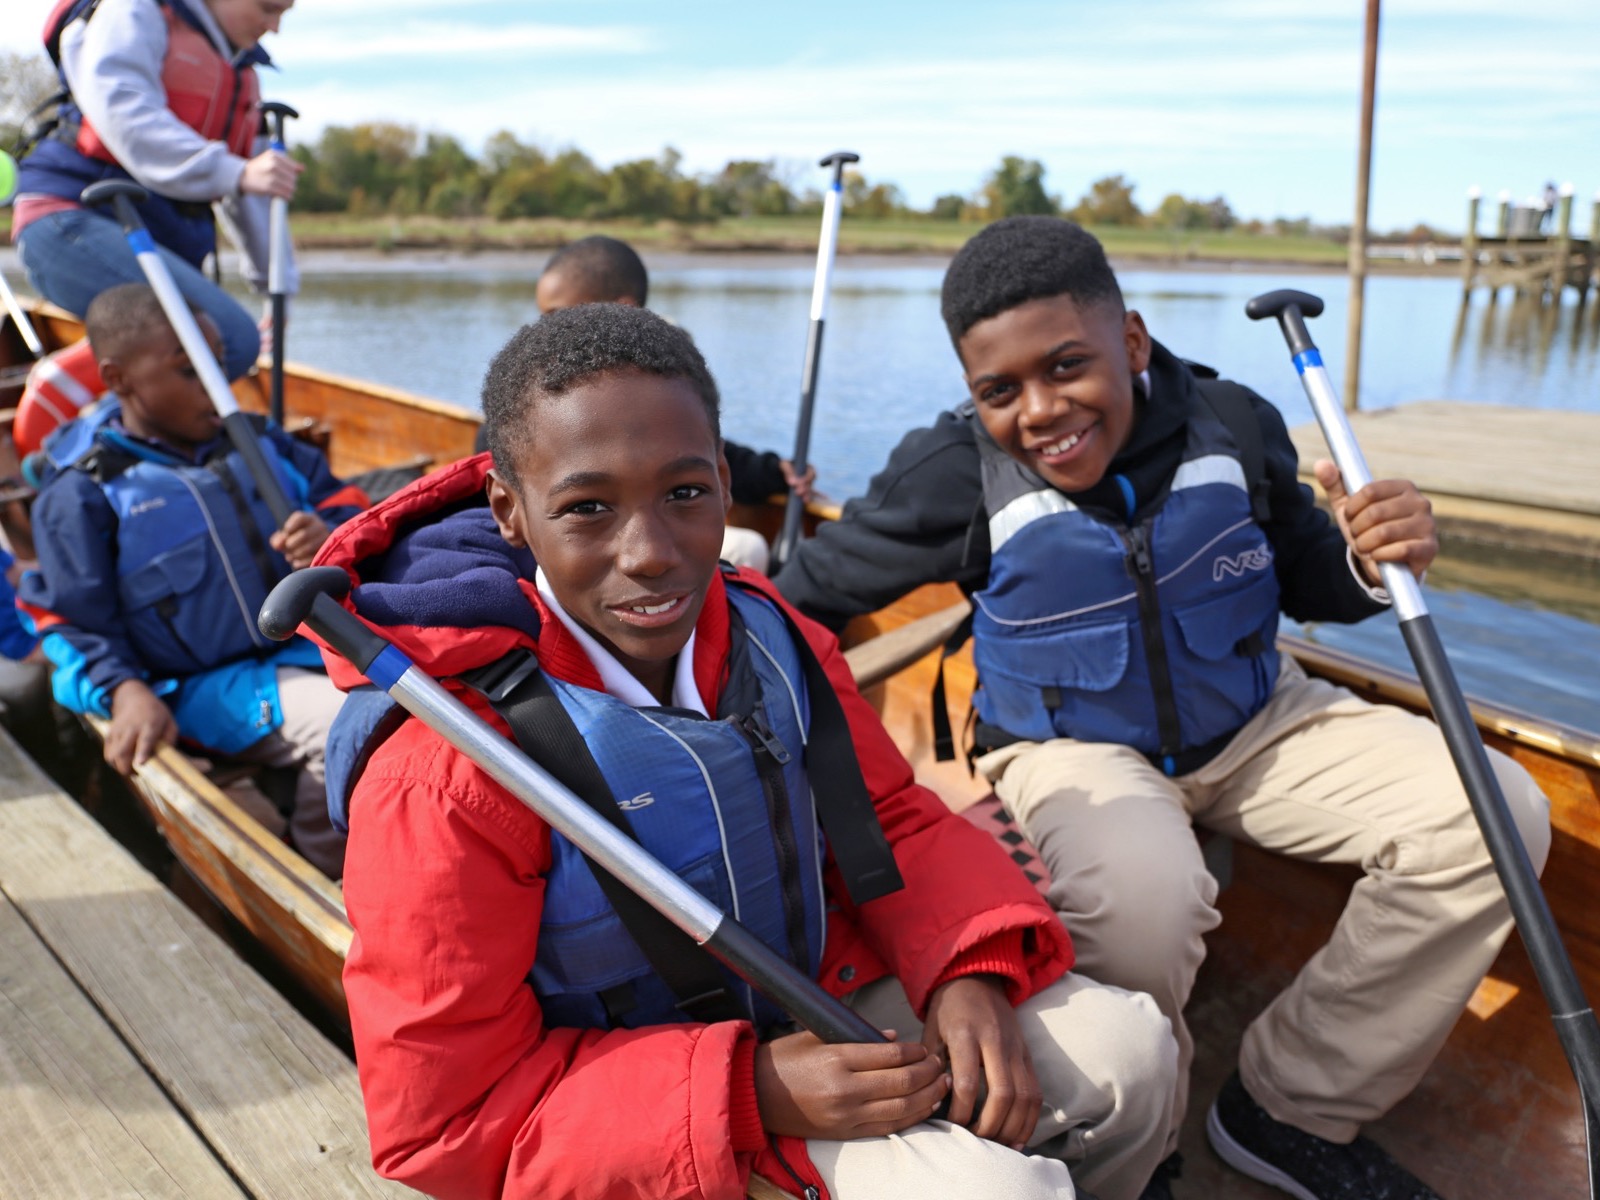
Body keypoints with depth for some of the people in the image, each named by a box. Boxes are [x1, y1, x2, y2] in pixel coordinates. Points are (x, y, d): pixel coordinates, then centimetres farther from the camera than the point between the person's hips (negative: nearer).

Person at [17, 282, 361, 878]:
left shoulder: (259, 443, 14)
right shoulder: (85, 494, -1)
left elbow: (342, 499, 13)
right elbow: (71, 622, -1)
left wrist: (329, 534, -13)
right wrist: (125, 690, -20)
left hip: (318, 640, 6)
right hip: (213, 683, -5)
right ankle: (318, 868, -5)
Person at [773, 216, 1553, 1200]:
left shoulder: (1233, 427, -10)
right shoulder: (956, 475, -18)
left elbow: (1305, 580, 5)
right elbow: (813, 592, -8)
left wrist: (1366, 562, -16)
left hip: (1253, 722, 5)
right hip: (1070, 748, -4)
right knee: (1142, 900, -38)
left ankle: (1296, 1111, 4)